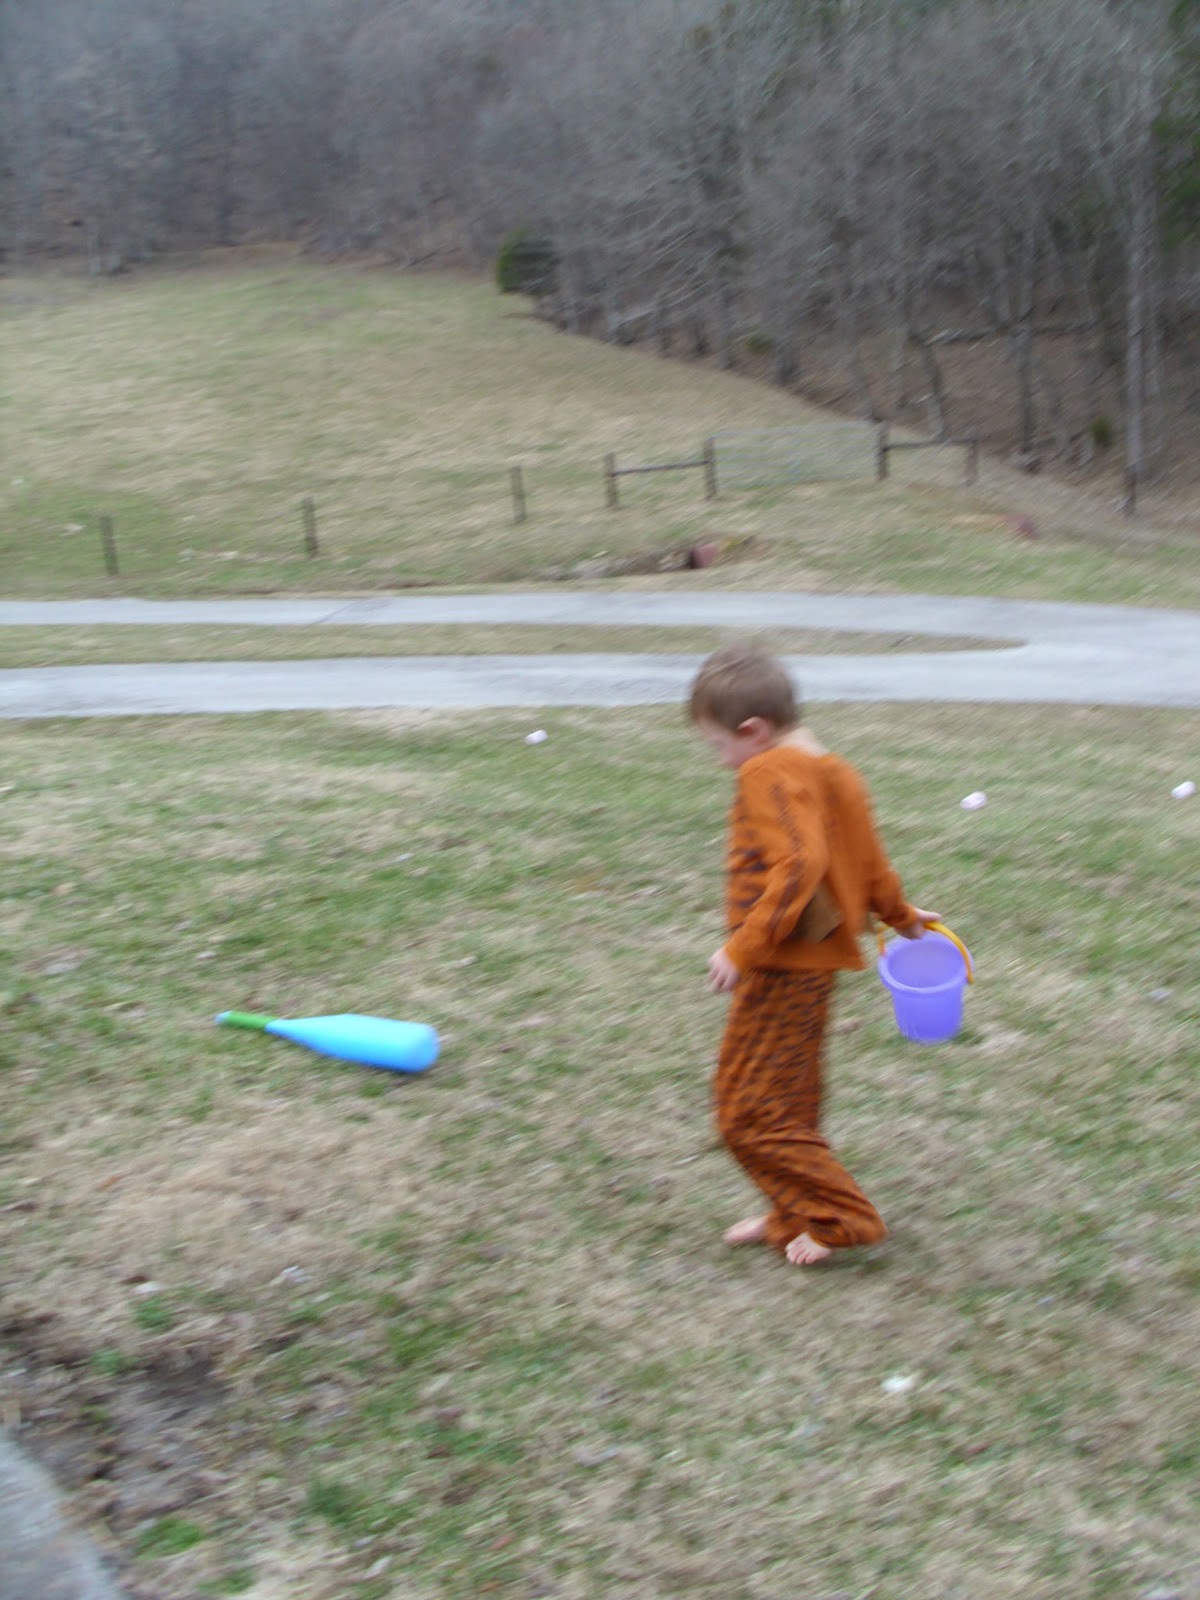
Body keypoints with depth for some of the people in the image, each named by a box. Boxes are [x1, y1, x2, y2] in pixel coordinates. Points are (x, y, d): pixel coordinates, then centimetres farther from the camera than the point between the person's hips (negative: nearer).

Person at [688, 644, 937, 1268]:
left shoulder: (769, 775, -18)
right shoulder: (833, 772, 11)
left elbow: (799, 865, -30)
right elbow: (870, 863, 20)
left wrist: (743, 946, -30)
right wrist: (899, 913, 38)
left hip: (781, 970, -10)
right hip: (816, 962, 10)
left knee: (751, 1112, -3)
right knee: (789, 1104, 19)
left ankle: (841, 1217, 1)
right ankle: (796, 1217, 28)